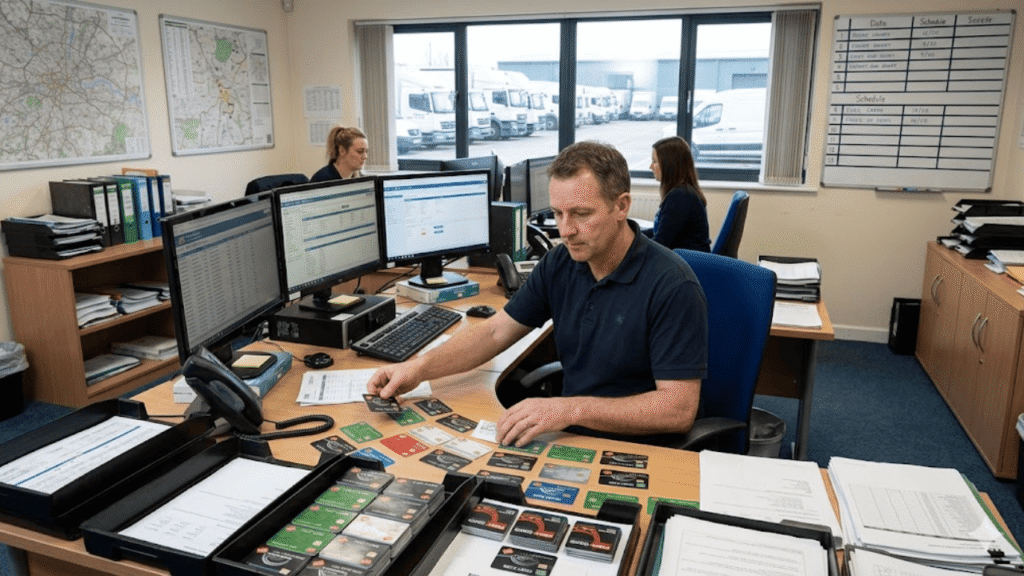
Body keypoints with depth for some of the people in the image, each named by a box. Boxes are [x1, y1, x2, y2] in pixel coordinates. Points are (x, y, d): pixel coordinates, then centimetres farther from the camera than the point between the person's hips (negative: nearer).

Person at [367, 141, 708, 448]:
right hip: (570, 436, 6)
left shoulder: (672, 287, -19)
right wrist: (419, 368, -7)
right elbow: (495, 332, 7)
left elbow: (679, 409, -22)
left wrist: (571, 409, -30)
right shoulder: (559, 264, 1)